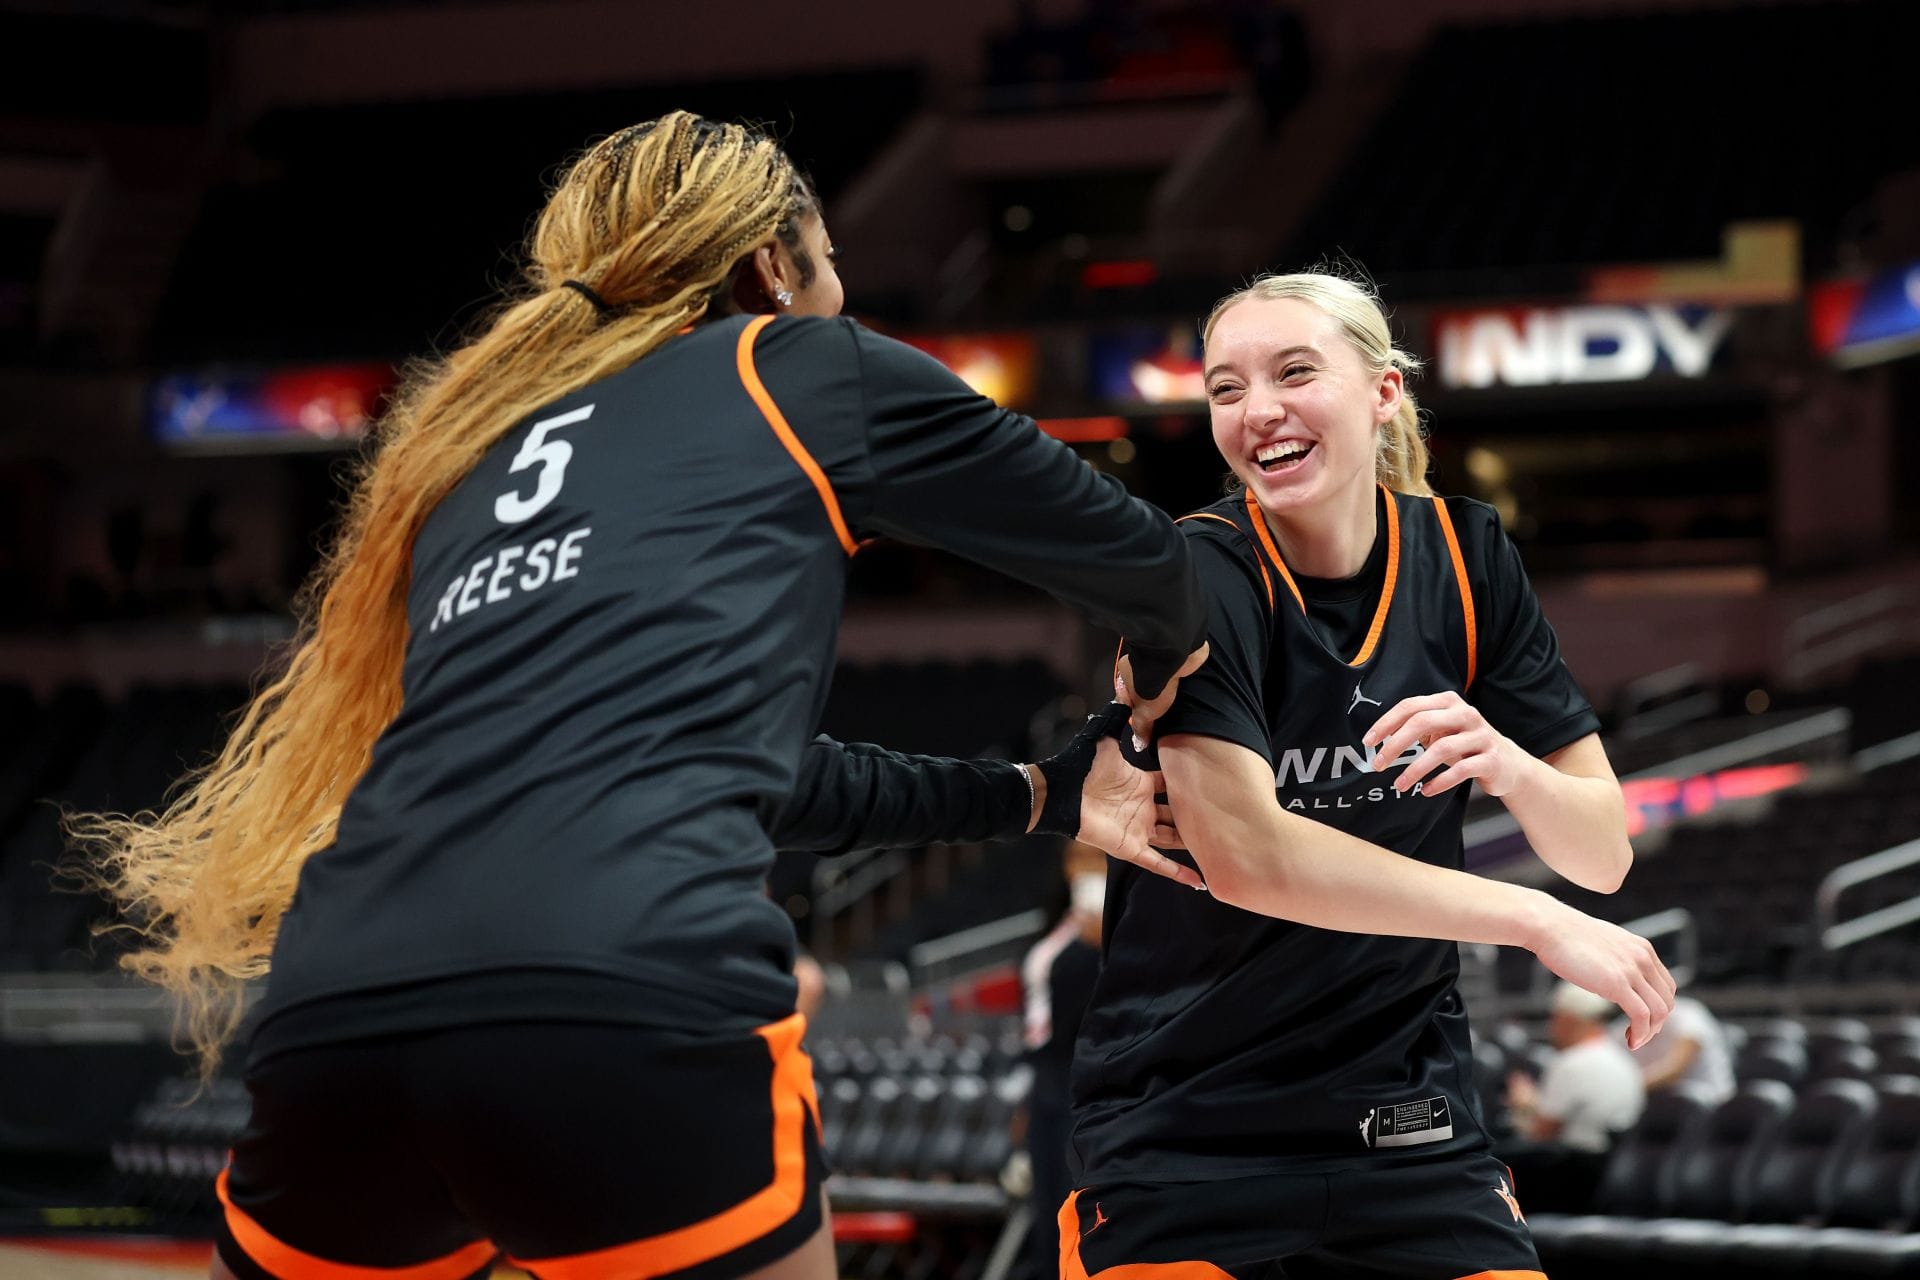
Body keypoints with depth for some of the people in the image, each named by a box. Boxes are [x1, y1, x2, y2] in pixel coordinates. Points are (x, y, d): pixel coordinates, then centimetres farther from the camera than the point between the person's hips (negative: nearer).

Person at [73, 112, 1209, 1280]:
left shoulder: (487, 436, 32)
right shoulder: (805, 366, 16)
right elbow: (1130, 554, 27)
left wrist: (1028, 794, 50)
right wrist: (1169, 662, 50)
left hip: (334, 1017, 6)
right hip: (634, 1011, -6)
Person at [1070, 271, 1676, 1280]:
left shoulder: (1466, 560, -1)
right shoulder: (1206, 573, -15)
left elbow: (1604, 853, 0)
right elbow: (1240, 851, -27)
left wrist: (1510, 764, -22)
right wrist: (1538, 921, -24)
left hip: (1406, 1117, 4)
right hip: (1186, 1122, -4)